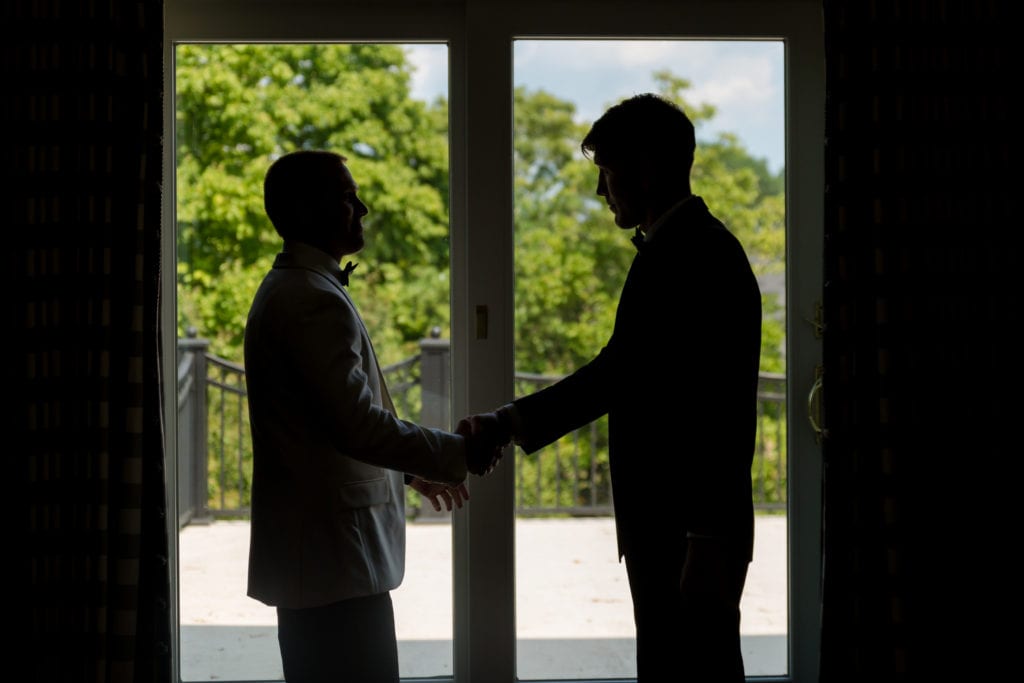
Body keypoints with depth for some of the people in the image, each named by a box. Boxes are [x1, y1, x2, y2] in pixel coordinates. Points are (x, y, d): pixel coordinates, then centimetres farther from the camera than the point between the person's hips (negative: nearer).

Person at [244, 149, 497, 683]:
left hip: (308, 554, 11)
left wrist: (410, 470, 23)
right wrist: (454, 453, -13)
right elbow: (357, 423, -24)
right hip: (334, 555, -11)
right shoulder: (316, 300, -17)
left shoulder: (288, 289, 17)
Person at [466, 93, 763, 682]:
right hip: (664, 527, 10)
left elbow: (725, 409, -22)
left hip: (694, 531, -10)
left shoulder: (705, 254, -17)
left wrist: (708, 544, -23)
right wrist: (512, 423, 19)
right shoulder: (668, 251, 13)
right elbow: (623, 369, 21)